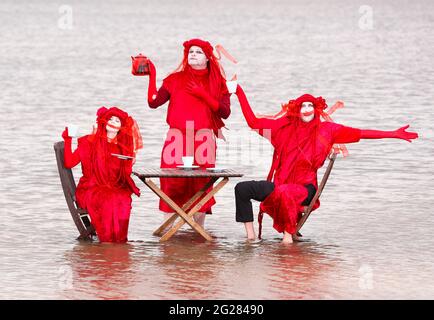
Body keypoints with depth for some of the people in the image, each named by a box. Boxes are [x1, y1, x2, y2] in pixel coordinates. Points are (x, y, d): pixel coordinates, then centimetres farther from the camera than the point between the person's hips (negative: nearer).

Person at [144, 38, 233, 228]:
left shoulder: (217, 83, 12)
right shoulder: (175, 79, 13)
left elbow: (225, 112, 0)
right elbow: (154, 102, 2)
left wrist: (203, 95, -7)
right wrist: (152, 76, -4)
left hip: (203, 140, 0)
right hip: (176, 139, 0)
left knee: (201, 185, -4)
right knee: (172, 184, -7)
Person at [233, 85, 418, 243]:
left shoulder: (325, 130, 1)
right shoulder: (284, 127, 8)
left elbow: (361, 134, -2)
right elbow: (253, 122, 9)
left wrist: (394, 134, -6)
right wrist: (240, 94, 5)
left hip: (305, 188, -4)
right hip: (280, 184, 4)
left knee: (284, 192, -38)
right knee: (242, 188, -13)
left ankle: (289, 233, -19)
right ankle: (250, 234, -7)